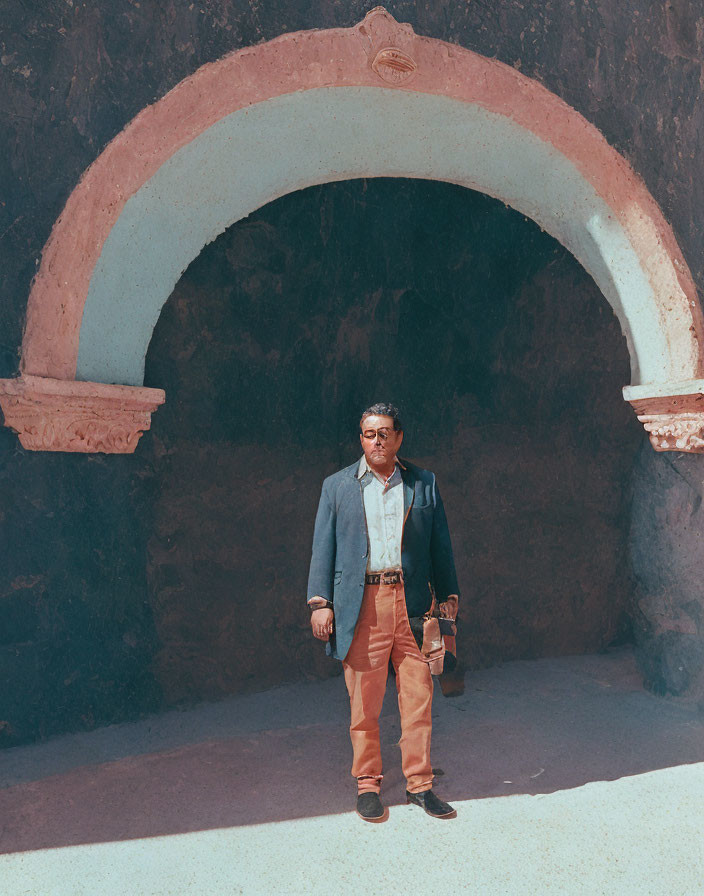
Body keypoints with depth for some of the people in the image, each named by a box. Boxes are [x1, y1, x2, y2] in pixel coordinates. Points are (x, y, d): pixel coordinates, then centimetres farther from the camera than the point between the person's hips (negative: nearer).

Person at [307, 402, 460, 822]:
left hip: (412, 601, 1)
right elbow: (323, 547, 7)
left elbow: (441, 544, 13)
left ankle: (420, 782, 20)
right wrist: (319, 602, 0)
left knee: (419, 697, 5)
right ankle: (368, 783, 21)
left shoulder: (424, 483, 11)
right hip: (362, 605, -1)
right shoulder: (337, 486, 9)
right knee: (364, 702, 5)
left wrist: (448, 595, 6)